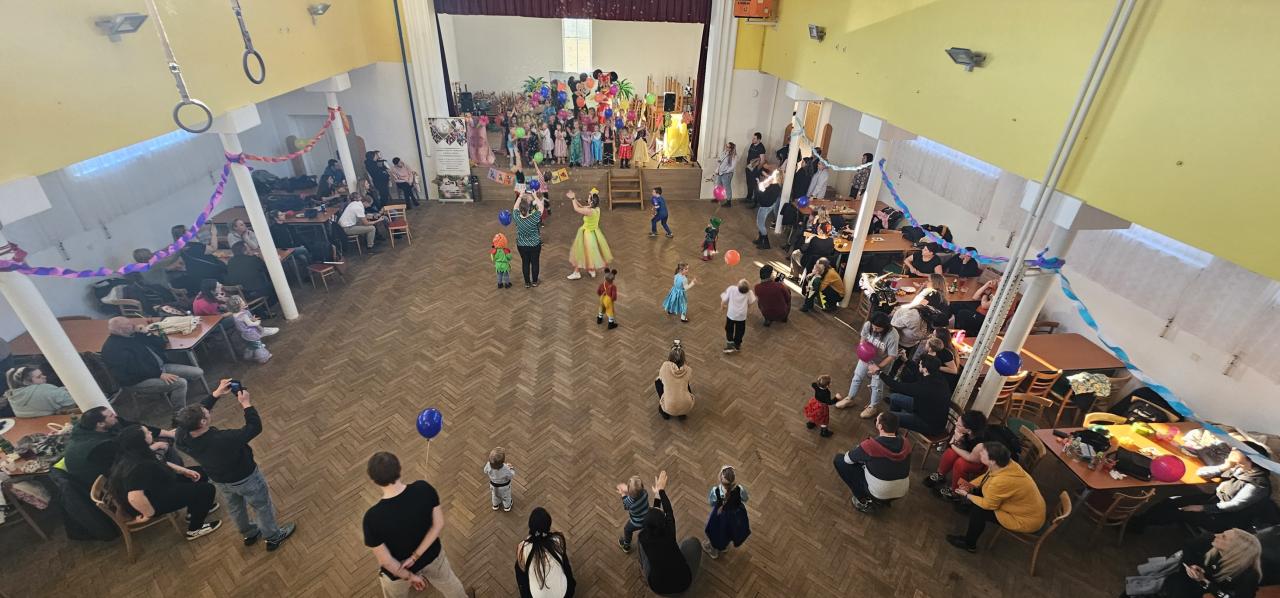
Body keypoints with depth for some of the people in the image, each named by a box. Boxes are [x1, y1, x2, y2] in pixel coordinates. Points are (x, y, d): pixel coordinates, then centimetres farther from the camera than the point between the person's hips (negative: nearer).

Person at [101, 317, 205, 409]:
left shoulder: (134, 334, 8)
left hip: (159, 367, 9)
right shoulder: (113, 349, -18)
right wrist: (160, 375, -27)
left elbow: (161, 344, 10)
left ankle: (172, 393, 10)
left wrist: (146, 333, -5)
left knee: (198, 372, -4)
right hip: (140, 380, -9)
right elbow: (135, 369, -25)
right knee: (180, 383, -30)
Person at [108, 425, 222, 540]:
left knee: (199, 473, 16)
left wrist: (185, 471, 7)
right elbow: (134, 498, -43)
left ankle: (194, 511, 32)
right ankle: (195, 529, 10)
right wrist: (149, 514, -27)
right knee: (206, 489, -9)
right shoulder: (135, 467, -37)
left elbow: (159, 464, 11)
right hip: (152, 500, -10)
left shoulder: (134, 453, -6)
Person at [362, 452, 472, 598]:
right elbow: (439, 524, -18)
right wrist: (415, 556, -13)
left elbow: (386, 561, -24)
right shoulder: (424, 488, -28)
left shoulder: (373, 517, -35)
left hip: (397, 568, -2)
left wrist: (410, 576, -9)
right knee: (446, 580, 34)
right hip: (432, 555, 2)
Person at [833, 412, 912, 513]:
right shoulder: (906, 442, -9)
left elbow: (848, 459, -9)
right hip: (901, 493, 6)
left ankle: (864, 501, 6)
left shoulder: (870, 445, -26)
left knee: (839, 459, 2)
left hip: (878, 494, -6)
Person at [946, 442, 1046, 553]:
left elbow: (988, 505, -21)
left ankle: (969, 544, 11)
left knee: (977, 510, -13)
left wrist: (967, 496, -8)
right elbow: (986, 476, 9)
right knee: (976, 491, 7)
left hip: (1027, 519, -9)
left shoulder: (1001, 481, -38)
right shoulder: (1005, 463, -12)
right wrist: (971, 486, -2)